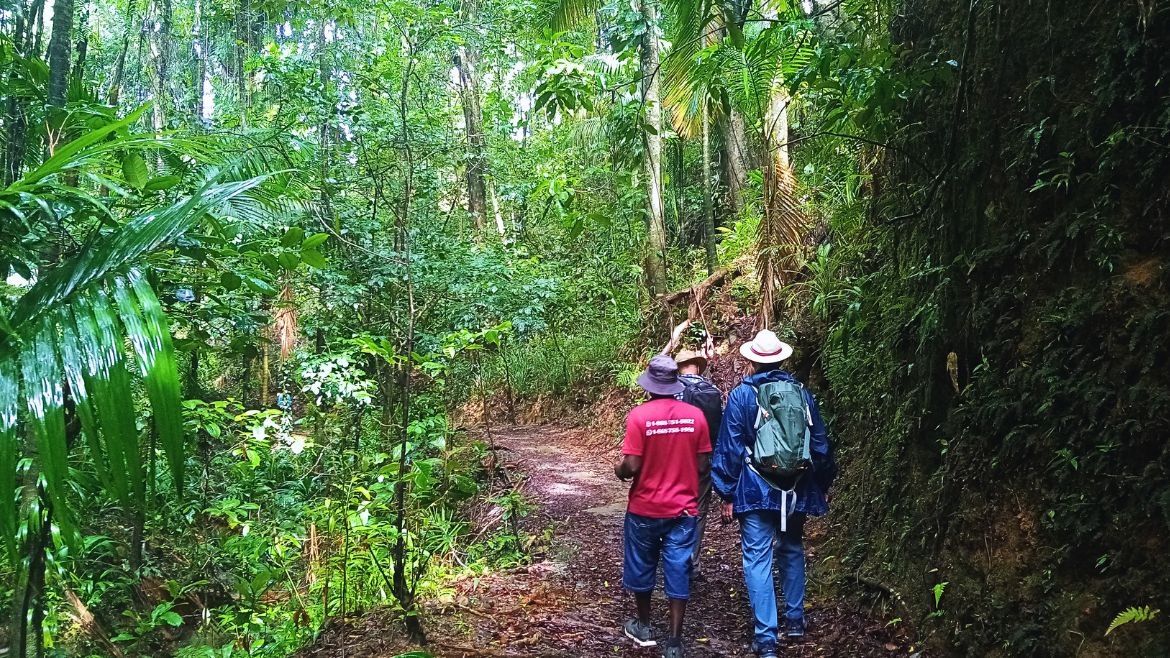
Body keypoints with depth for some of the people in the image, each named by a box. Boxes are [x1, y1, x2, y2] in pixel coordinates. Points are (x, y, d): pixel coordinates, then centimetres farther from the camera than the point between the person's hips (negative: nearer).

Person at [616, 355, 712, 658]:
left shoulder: (639, 415, -15)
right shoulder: (695, 415, -6)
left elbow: (632, 467, -16)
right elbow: (703, 465, -1)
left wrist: (617, 469, 6)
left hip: (645, 509, -2)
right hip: (683, 509, 2)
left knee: (641, 567, 18)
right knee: (678, 572, 7)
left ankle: (644, 627, 35)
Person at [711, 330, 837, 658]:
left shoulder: (741, 395, -8)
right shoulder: (801, 393, 1)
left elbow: (729, 448, -7)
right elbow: (819, 444, 7)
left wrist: (727, 495, 0)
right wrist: (822, 486, 19)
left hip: (755, 491, -4)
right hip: (796, 489, 4)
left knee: (758, 559, 0)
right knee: (792, 551, 22)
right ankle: (795, 620, 31)